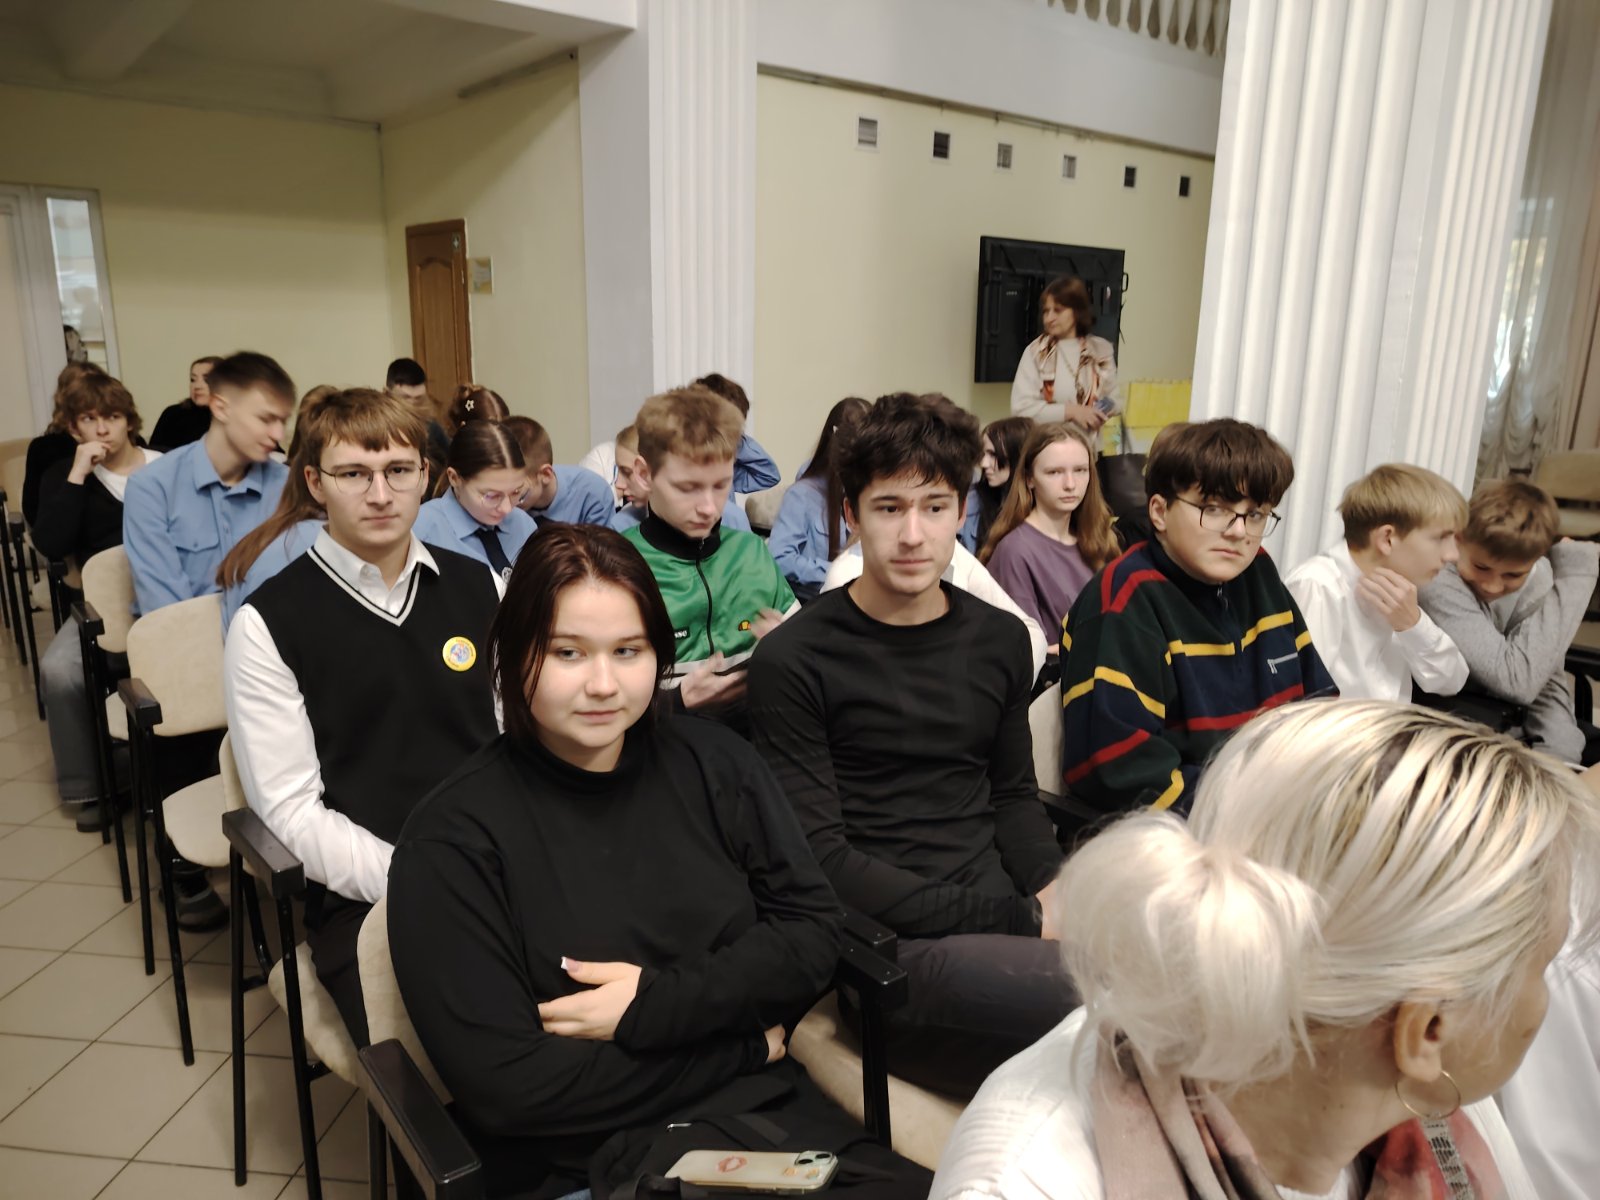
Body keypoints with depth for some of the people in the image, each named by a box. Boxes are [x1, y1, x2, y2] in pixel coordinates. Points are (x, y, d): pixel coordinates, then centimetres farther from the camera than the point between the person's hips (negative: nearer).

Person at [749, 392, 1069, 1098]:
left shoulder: (1000, 640, 11)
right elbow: (820, 858, -10)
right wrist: (1013, 921, -13)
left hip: (1006, 919, 6)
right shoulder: (793, 660, -7)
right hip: (894, 950, -6)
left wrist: (1051, 892, -1)